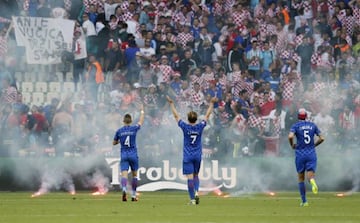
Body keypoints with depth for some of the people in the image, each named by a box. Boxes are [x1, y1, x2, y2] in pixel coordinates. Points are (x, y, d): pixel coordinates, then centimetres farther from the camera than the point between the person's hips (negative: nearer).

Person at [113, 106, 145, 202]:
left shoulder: (119, 131, 0)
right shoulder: (134, 129, -4)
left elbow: (114, 143, 12)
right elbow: (141, 122, 16)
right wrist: (142, 111, 31)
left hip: (124, 155, 0)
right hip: (133, 154, 0)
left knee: (124, 174, -8)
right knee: (134, 174, 14)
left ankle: (124, 189, -36)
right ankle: (134, 195, 15)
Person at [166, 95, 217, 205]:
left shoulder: (185, 127, -9)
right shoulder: (200, 127, -5)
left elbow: (176, 116, -1)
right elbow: (207, 115, 7)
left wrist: (171, 104, 8)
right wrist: (211, 103, 17)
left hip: (187, 156, -2)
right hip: (197, 155, 2)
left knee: (190, 177, -4)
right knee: (196, 175, 18)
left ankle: (192, 199, -6)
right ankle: (196, 192, -6)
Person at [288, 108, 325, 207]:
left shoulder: (296, 126, -2)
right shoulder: (313, 125, 7)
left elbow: (290, 136, -20)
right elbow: (321, 138, 5)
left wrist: (292, 145, 0)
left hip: (300, 154, -1)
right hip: (311, 153, 1)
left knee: (301, 178, 12)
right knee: (310, 175, -3)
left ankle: (304, 201, 13)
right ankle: (312, 181, -43)